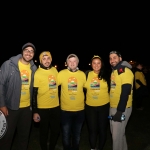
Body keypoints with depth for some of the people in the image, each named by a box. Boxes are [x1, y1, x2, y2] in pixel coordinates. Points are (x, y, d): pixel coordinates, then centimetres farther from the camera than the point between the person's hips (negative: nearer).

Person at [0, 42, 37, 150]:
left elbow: (34, 88, 8)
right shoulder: (9, 64, -10)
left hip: (27, 108, 4)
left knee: (24, 135, 17)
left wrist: (34, 105, 7)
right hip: (10, 107, -3)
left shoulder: (34, 68, 2)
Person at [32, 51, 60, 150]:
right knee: (44, 132, 11)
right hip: (43, 108, -4)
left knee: (56, 131, 16)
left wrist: (60, 102, 14)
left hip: (56, 107, 5)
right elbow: (34, 93, -11)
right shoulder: (37, 73, -12)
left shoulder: (55, 70, 3)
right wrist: (35, 111, -13)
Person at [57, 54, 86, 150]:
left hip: (80, 110, 2)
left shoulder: (82, 74, -2)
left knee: (77, 135, 18)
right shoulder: (61, 73, -8)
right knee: (66, 135, 10)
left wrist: (84, 99, 7)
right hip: (65, 110, -2)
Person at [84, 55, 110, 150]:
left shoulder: (106, 75, -2)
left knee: (103, 129, 12)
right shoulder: (87, 75, -1)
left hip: (104, 106, 0)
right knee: (92, 129, 11)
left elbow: (111, 89, 4)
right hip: (90, 107, 1)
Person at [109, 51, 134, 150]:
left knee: (117, 135, 0)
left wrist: (120, 111, -24)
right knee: (117, 132, 20)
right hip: (112, 107, 9)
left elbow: (125, 92, -21)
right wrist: (114, 108, 12)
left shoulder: (125, 71, -14)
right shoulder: (113, 72, 13)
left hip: (122, 109, -8)